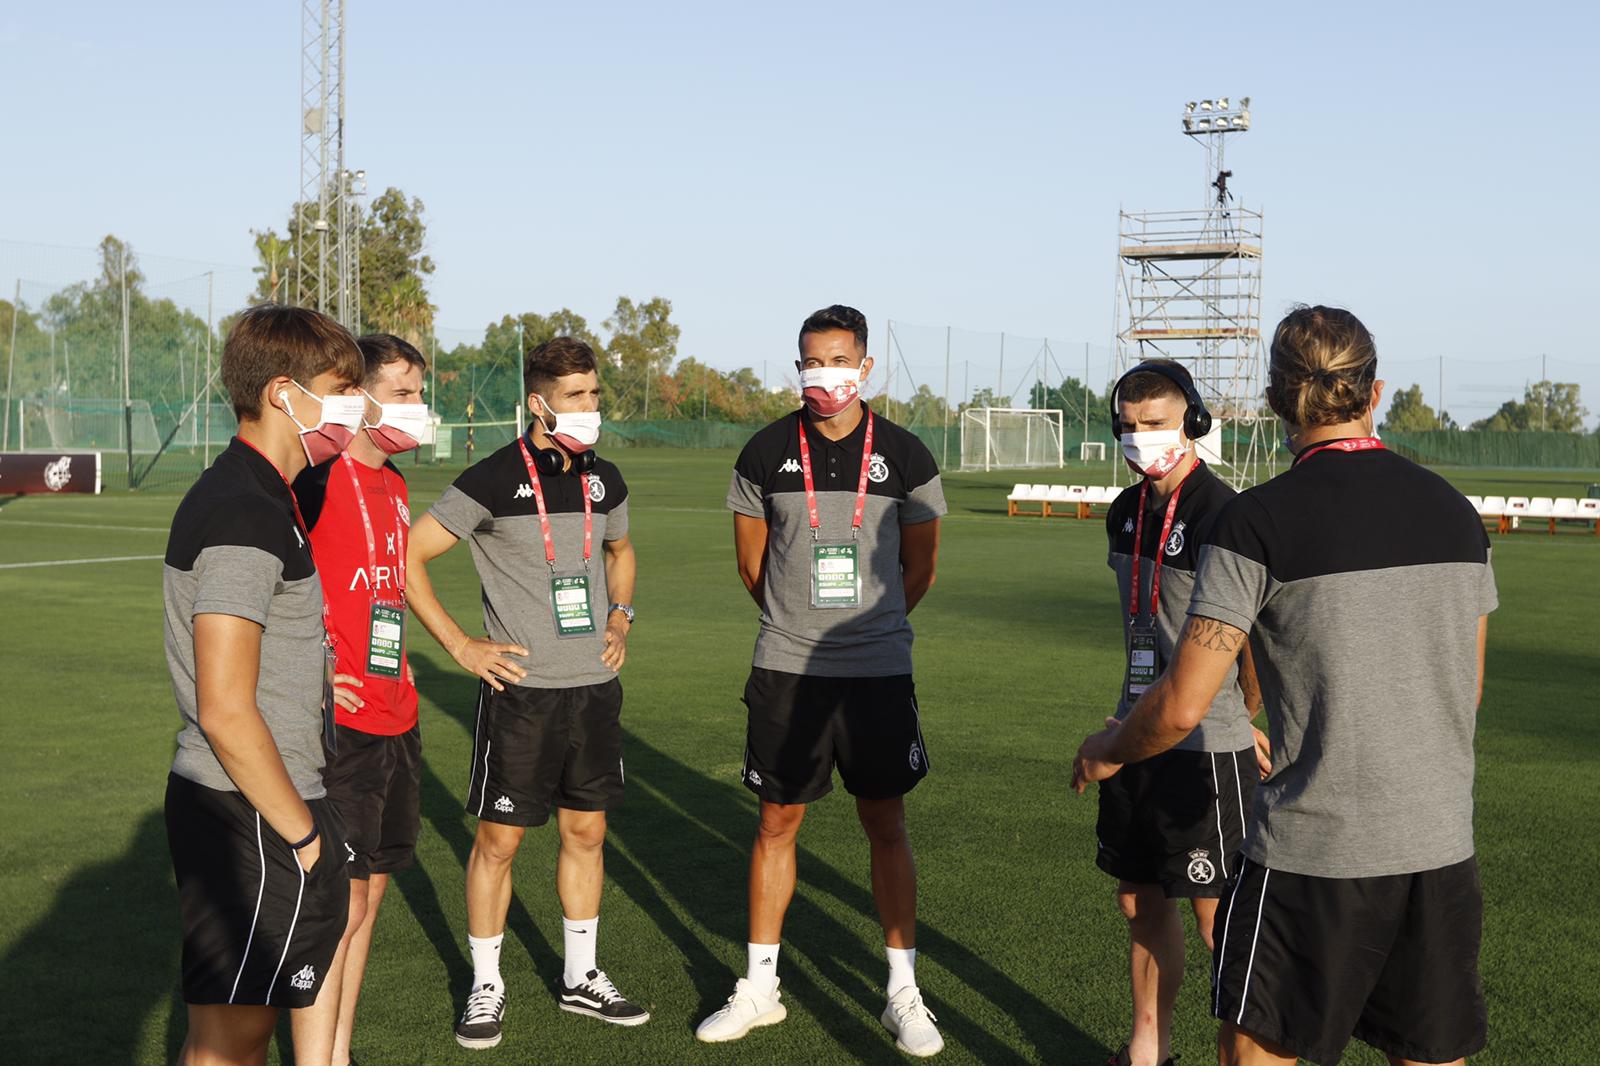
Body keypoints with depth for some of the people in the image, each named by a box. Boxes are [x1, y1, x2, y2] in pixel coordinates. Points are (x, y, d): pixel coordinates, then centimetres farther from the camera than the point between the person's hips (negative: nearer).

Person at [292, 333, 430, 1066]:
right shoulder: (321, 478, -14)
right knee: (344, 900, -3)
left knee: (371, 887, 14)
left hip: (395, 720, 8)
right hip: (342, 724, -8)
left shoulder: (392, 484, 14)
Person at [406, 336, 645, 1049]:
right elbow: (409, 556, -9)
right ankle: (486, 985, 17)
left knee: (586, 830, 12)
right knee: (498, 838, 2)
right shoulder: (494, 480, -11)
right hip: (521, 689, -5)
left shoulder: (604, 480, 7)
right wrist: (461, 646, -10)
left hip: (596, 686, 5)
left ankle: (581, 977, 26)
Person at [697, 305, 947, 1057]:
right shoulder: (767, 454, -1)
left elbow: (919, 568, 8)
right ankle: (759, 988, 21)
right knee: (777, 824, 8)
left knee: (887, 826, 6)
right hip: (786, 673, 1)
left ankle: (903, 993, 17)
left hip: (878, 672, 0)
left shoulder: (905, 458, -3)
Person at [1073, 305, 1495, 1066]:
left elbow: (1182, 708, -13)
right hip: (1443, 844, 6)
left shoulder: (1258, 522, -12)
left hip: (1315, 850, -5)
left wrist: (1106, 750, 6)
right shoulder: (1454, 511, 5)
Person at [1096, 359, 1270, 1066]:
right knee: (1141, 900, 16)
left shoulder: (1219, 515, -17)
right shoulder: (1126, 511, 10)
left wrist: (1251, 726, -5)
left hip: (1208, 748, -8)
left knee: (1216, 914, -1)